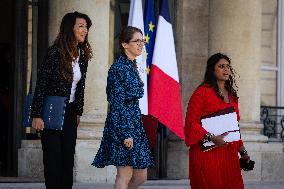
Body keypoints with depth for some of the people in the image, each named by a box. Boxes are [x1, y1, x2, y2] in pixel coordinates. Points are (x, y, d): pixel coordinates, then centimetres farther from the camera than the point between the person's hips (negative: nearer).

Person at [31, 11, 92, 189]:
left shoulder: (83, 55, 5)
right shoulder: (55, 52, -14)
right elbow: (41, 84, -14)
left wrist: (78, 112, 14)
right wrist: (37, 115, -17)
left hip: (70, 112, 6)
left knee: (68, 156, 4)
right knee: (53, 157, -4)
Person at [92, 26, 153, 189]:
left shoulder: (132, 66, 15)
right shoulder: (119, 67, -12)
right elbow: (117, 103, -17)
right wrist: (125, 133, -21)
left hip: (135, 123, 9)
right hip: (122, 124, -9)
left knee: (141, 176, 9)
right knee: (125, 175, -7)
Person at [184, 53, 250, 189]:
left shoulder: (232, 95, 18)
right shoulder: (202, 92, -4)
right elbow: (191, 122, -10)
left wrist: (242, 151, 18)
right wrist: (211, 138, -19)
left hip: (229, 154, 7)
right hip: (208, 154, -6)